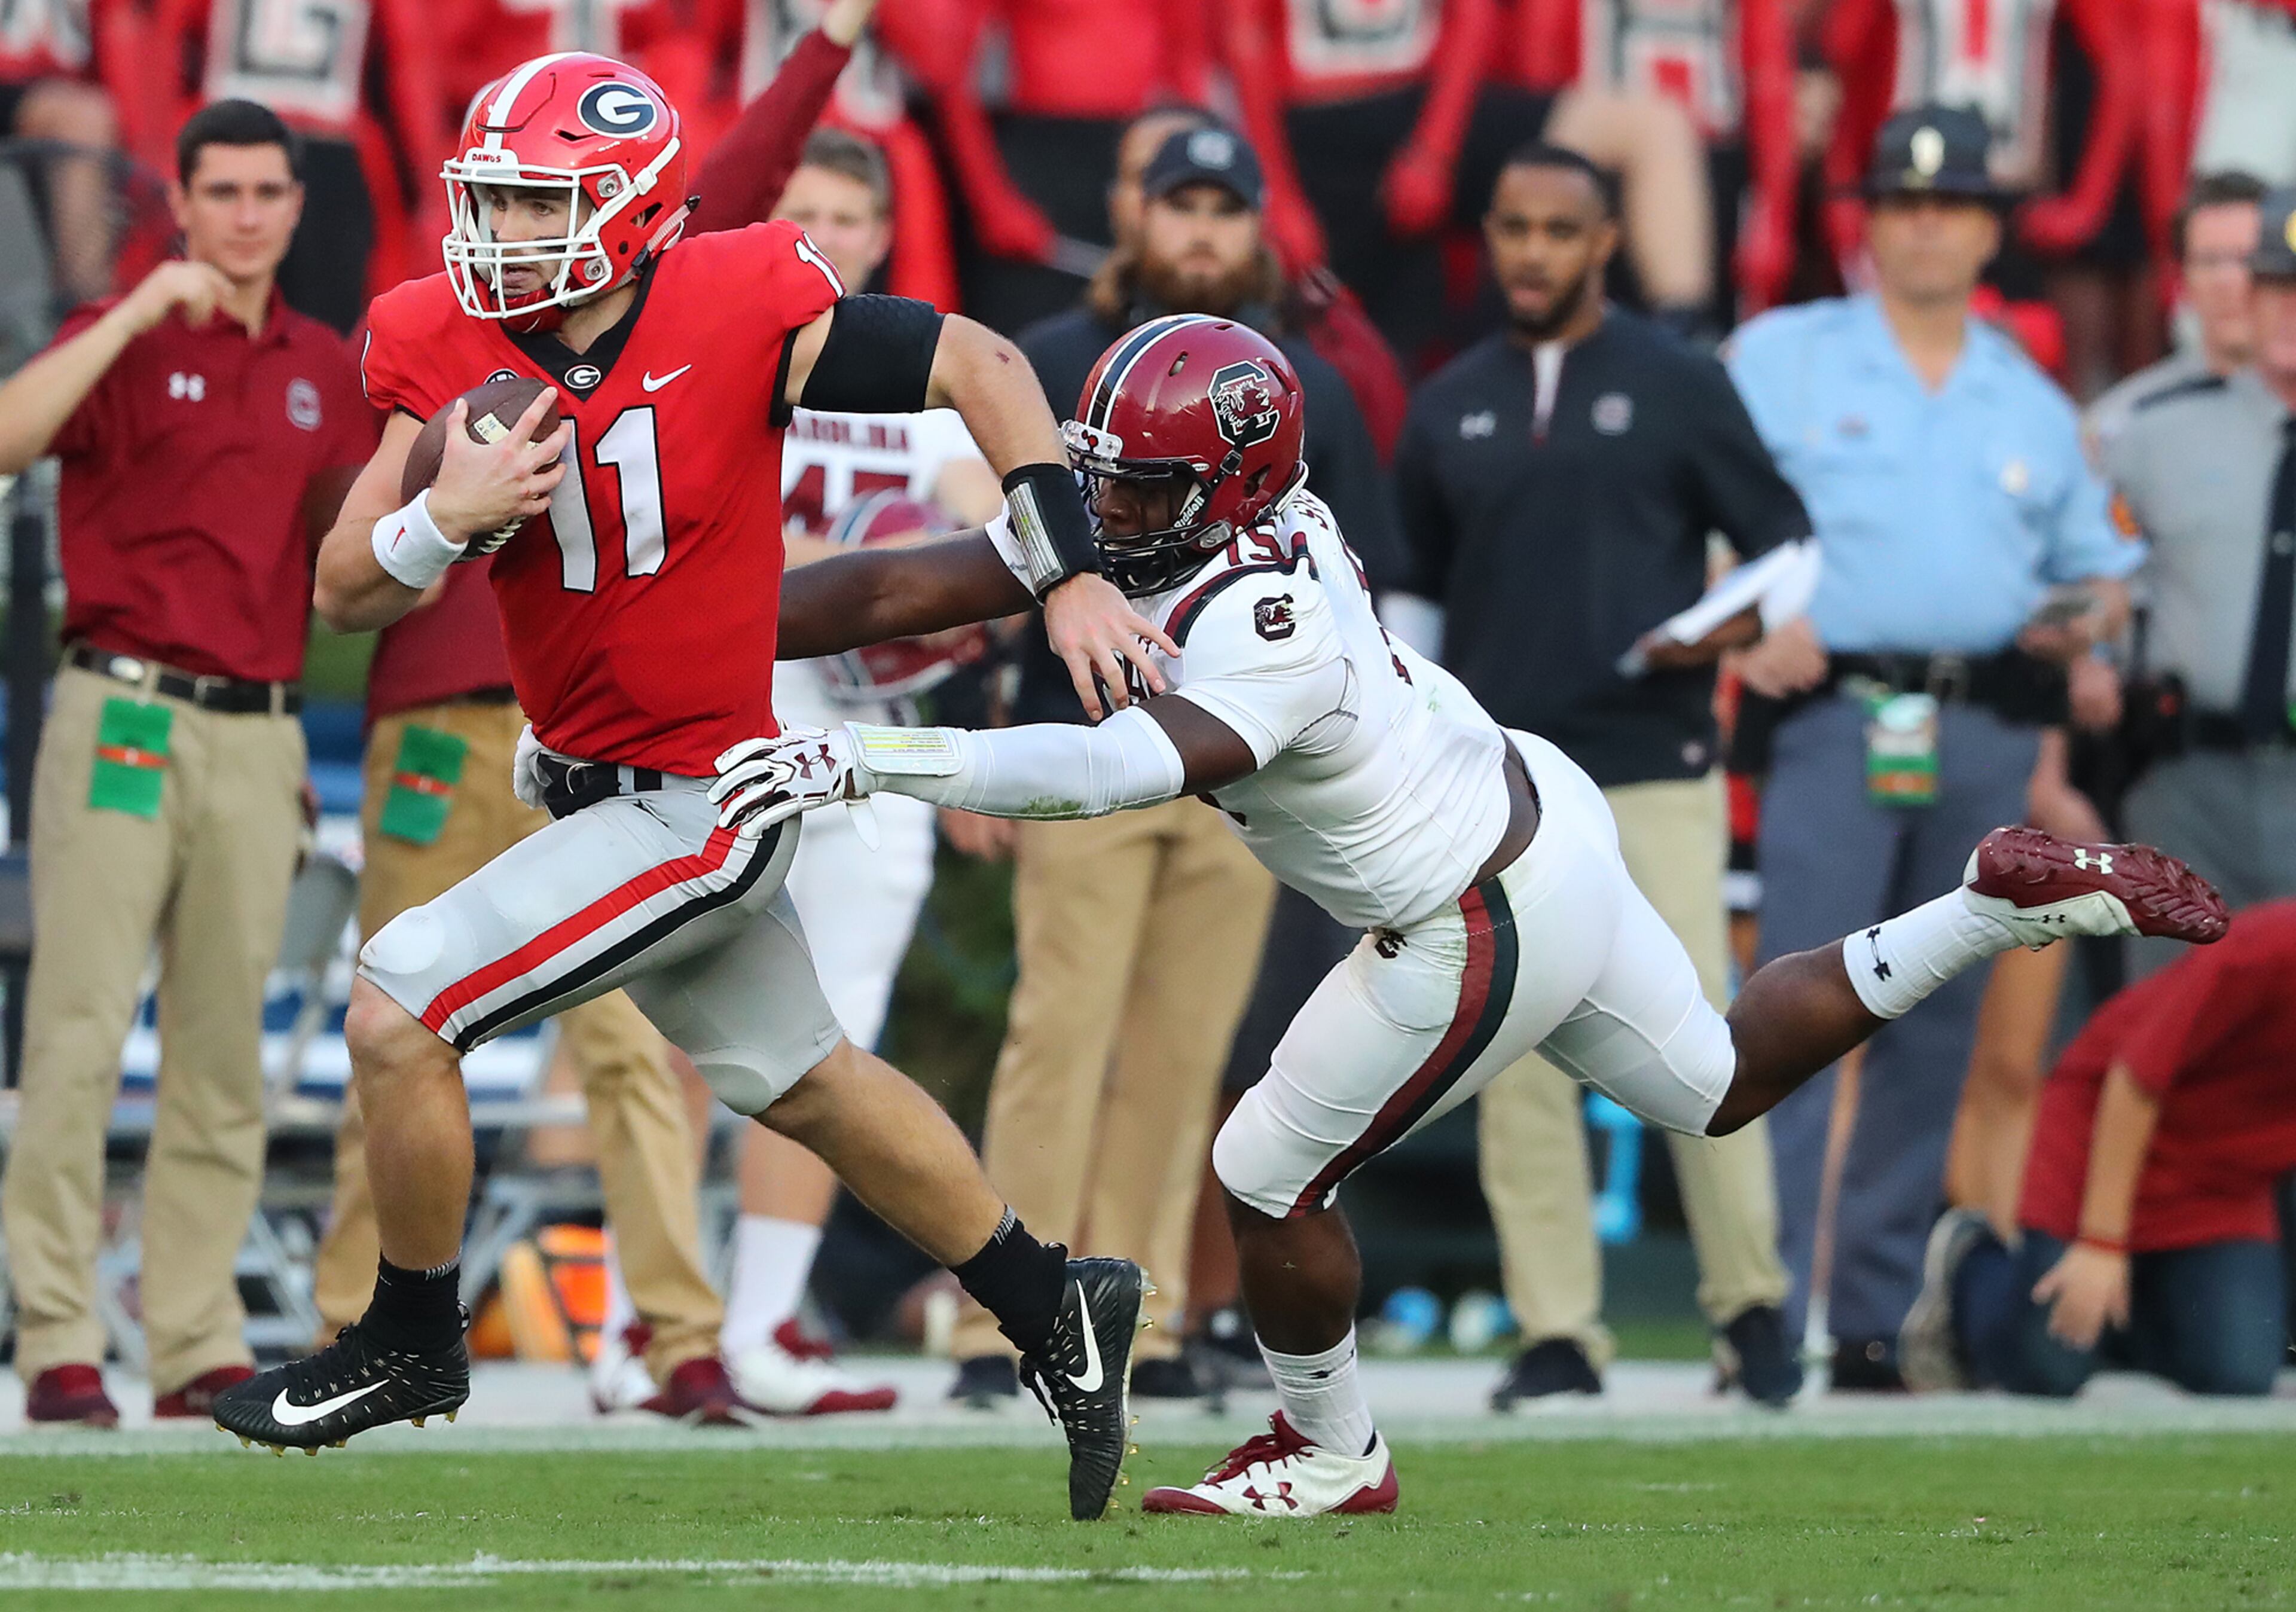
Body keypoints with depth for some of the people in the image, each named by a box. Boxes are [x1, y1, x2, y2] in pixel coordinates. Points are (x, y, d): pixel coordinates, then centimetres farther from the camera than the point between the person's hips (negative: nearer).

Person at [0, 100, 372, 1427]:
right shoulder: (125, 339, 0)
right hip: (127, 711, -5)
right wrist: (142, 314, -22)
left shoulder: (326, 369, 15)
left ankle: (200, 1344, 8)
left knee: (225, 1048, 5)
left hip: (264, 731, 5)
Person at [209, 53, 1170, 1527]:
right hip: (589, 781, 7)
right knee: (806, 1083, 21)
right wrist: (449, 516, -23)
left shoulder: (739, 311, -21)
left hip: (699, 803, -7)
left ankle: (411, 1342, 9)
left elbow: (977, 368, -11)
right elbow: (346, 595, -3)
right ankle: (1054, 1312, 37)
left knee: (399, 1005, -12)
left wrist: (1073, 580, -14)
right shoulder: (448, 349, -5)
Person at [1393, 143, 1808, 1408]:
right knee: (1515, 1055, -2)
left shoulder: (1679, 387, 6)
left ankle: (1751, 1305, 2)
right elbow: (1415, 587, 22)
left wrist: (1736, 624, -13)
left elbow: (1785, 540, 8)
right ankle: (1556, 1333, 2)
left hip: (1654, 766, -3)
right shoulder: (1450, 408, 15)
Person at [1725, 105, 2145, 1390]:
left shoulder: (2033, 403, 20)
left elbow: (2099, 565, 24)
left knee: (1940, 1036, 4)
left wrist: (2091, 618, 1)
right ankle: (1768, 1317, -15)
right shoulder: (1781, 359, 8)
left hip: (1990, 739, 4)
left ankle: (1878, 1319, 9)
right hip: (1835, 717, -4)